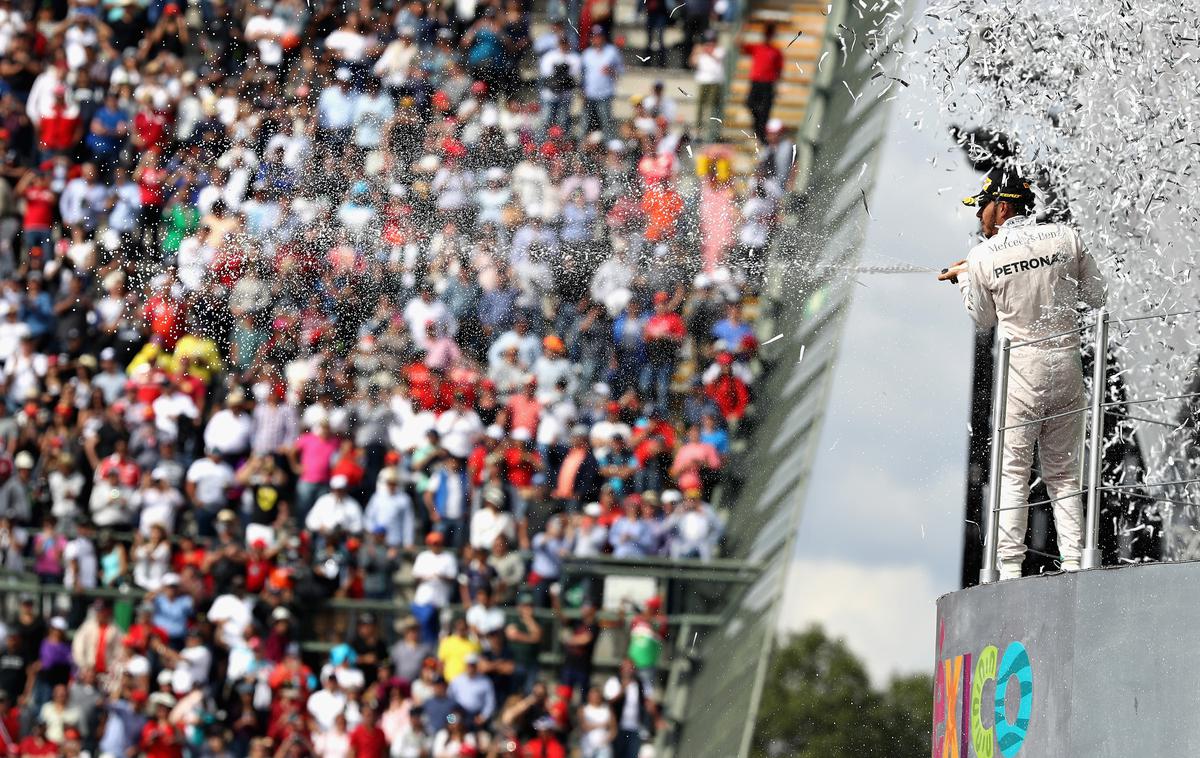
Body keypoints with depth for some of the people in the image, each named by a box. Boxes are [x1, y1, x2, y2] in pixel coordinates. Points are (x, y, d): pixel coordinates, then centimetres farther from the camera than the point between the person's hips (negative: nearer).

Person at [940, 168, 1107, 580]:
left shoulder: (982, 257, -6)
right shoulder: (1067, 237, 0)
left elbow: (984, 319, 8)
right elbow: (1096, 296, 7)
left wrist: (964, 279, 23)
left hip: (1021, 367, -3)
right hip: (1067, 363, 3)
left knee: (1012, 471, 1)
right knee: (1064, 473, 11)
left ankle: (1010, 568, -5)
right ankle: (1073, 563, 5)